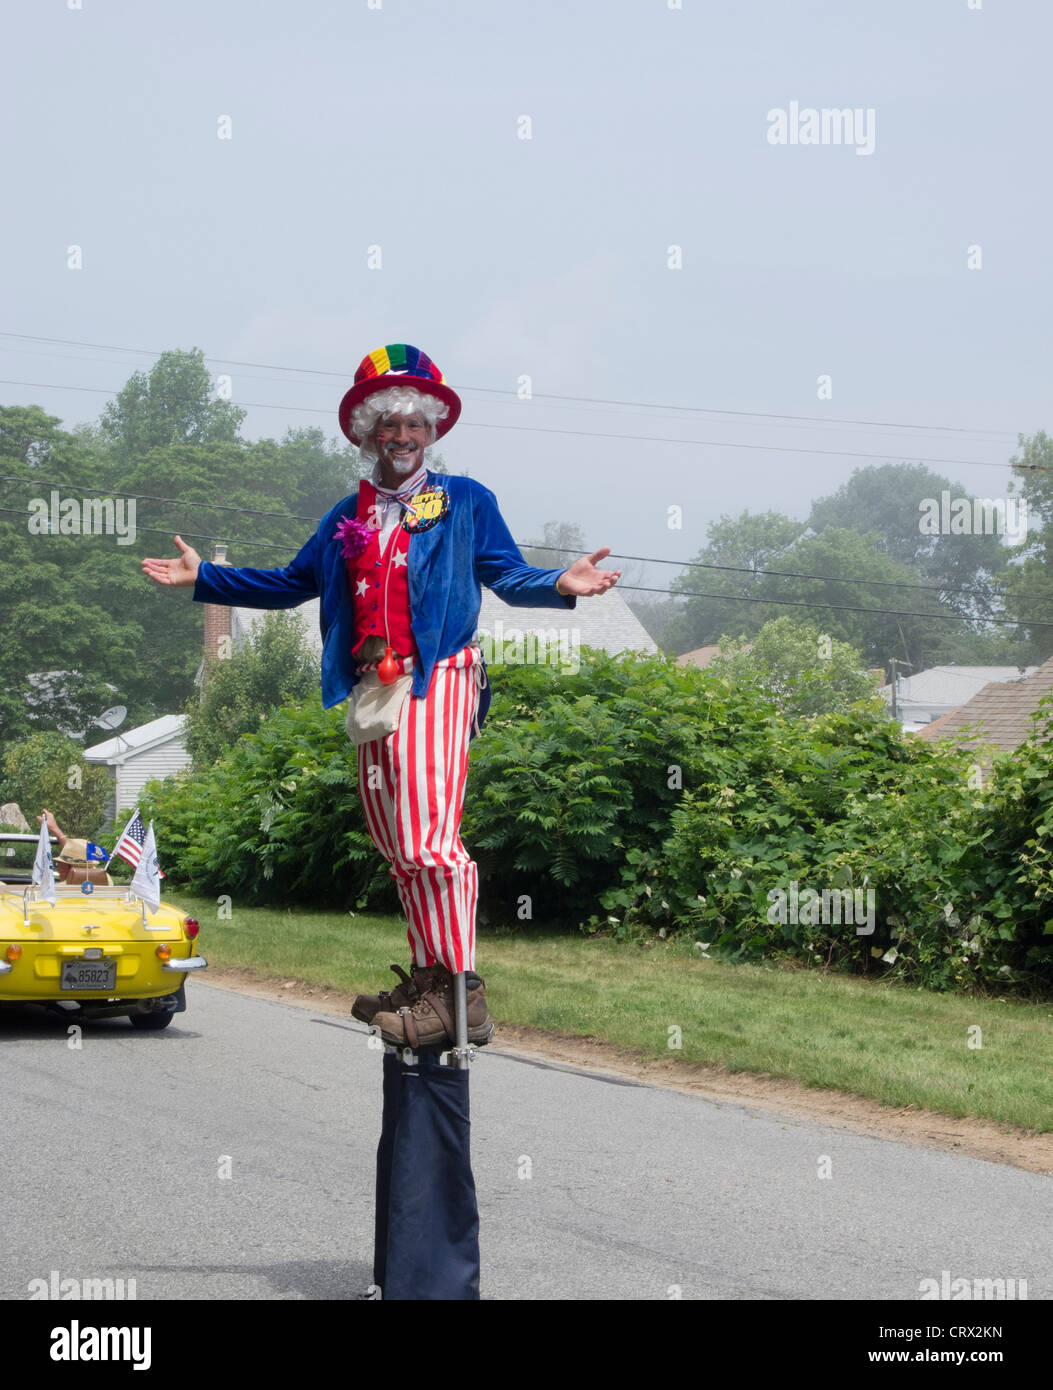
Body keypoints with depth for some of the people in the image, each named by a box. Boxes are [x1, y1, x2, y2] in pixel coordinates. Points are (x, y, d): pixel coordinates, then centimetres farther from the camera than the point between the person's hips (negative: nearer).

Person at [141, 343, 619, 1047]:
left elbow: (504, 573, 4)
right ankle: (429, 978, 16)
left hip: (436, 679, -6)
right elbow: (293, 583, 29)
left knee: (428, 836, -18)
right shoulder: (349, 517, 23)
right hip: (373, 691, 6)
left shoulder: (465, 501, 10)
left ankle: (460, 992, -17)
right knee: (400, 847, 8)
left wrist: (559, 584, -17)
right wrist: (204, 576, 25)